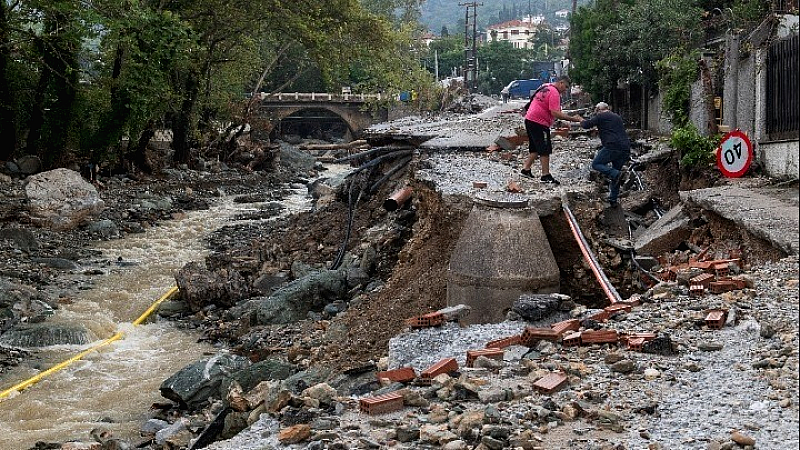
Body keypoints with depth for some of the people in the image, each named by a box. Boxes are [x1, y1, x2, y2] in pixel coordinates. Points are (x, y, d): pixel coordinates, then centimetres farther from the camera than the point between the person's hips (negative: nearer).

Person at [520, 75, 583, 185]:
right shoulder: (554, 93, -15)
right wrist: (572, 118, -22)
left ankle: (526, 169, 21)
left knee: (535, 148, 18)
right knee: (545, 149, -6)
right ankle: (545, 175, -6)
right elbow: (555, 113, -23)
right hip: (539, 123, -10)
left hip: (530, 120, 10)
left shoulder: (544, 87, 15)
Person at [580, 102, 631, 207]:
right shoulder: (617, 117, 25)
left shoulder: (601, 116, 3)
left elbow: (586, 125, 1)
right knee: (616, 172, 16)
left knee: (596, 164, 6)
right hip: (625, 149, 7)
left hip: (612, 147, -7)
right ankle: (614, 199, 14)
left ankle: (614, 174, -18)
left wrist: (581, 121, 23)